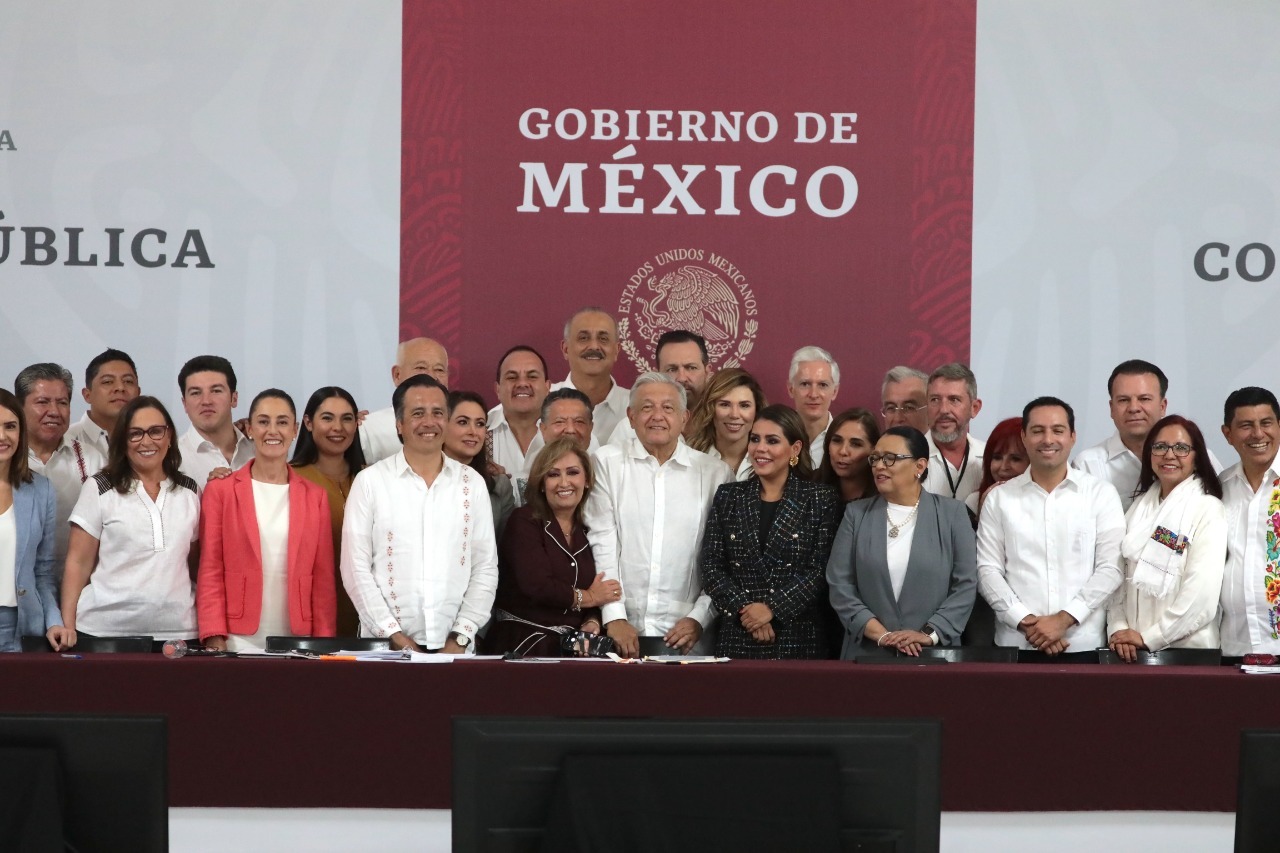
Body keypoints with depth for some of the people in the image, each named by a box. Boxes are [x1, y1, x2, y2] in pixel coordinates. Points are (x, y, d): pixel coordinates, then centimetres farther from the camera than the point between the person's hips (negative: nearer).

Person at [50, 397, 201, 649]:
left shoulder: (189, 490, 10)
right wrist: (68, 625, -10)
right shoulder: (99, 489, 1)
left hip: (177, 631, 2)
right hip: (104, 633, -2)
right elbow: (78, 563, 0)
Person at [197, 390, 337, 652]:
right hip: (238, 642, -2)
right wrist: (215, 641, -9)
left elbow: (323, 580, 9)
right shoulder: (219, 491, 4)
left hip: (298, 645, 2)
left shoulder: (315, 497, 10)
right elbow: (210, 574, 2)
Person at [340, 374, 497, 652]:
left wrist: (460, 638, -6)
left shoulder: (472, 483, 6)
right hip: (386, 646, -1)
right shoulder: (369, 481, 0)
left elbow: (485, 569, 4)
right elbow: (356, 569, -3)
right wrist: (395, 637, -9)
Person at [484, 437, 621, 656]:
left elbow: (601, 594, 13)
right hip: (522, 644, -5)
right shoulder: (524, 522, -2)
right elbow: (536, 586, -15)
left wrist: (592, 623, -8)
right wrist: (586, 597, -1)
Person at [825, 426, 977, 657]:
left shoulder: (951, 513, 3)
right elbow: (839, 585, -2)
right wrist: (880, 635, -12)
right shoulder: (856, 514, 5)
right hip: (868, 652, 1)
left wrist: (929, 635, -14)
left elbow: (966, 584, -3)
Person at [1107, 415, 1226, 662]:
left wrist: (1149, 638, -15)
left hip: (1188, 649, -4)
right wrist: (1118, 630, -8)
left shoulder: (1208, 509, -6)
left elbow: (1202, 593, -15)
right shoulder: (1140, 507, 11)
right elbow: (1119, 576, 6)